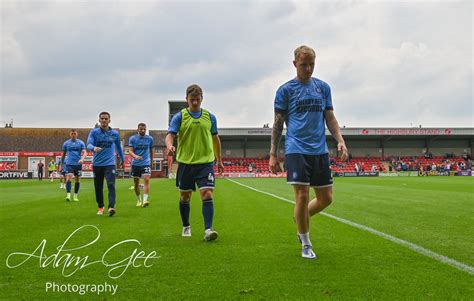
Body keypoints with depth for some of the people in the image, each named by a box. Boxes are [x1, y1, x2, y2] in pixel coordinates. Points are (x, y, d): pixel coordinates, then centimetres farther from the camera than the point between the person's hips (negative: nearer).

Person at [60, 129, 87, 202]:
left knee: (77, 180, 6)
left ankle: (75, 196, 18)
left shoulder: (81, 143, 4)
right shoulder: (66, 143, 7)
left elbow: (84, 152, -4)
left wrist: (82, 159, -25)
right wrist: (61, 165, 15)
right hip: (69, 163, -1)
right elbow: (63, 154, 15)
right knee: (68, 178, -18)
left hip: (78, 164, 1)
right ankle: (68, 195, -22)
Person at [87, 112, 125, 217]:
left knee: (111, 185, -17)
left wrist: (122, 159, 27)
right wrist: (93, 148, -35)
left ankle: (111, 207, -25)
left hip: (110, 163, -1)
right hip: (97, 164, 1)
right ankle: (100, 207, 26)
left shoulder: (115, 133, 5)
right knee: (98, 187, 9)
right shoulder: (94, 132, 1)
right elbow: (88, 144, -12)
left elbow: (118, 147, 19)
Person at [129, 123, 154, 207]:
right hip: (135, 164, 1)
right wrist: (135, 156, -28)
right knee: (136, 182, 8)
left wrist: (151, 162, 21)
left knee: (146, 179, -19)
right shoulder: (132, 138, 0)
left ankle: (145, 200, -25)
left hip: (146, 163, -1)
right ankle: (138, 200, 26)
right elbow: (130, 151, -7)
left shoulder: (150, 139, 3)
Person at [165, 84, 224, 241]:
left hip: (206, 162, 0)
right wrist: (170, 146, -33)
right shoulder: (179, 116, -1)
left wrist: (219, 160, 19)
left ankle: (208, 230, -15)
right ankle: (186, 227, 30)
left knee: (207, 194, -13)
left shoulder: (210, 117, 6)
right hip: (185, 163, 0)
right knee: (185, 197, 11)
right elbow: (170, 135, -10)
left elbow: (215, 138, 16)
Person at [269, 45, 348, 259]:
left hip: (320, 150, 4)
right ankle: (306, 244, 10)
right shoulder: (285, 90, 2)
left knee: (326, 198, 5)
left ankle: (301, 219, 35)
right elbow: (278, 123, 4)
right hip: (296, 150, -4)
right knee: (302, 196, -8)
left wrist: (340, 141, 0)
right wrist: (273, 154, 0)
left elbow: (330, 118, 15)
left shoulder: (323, 87, 12)